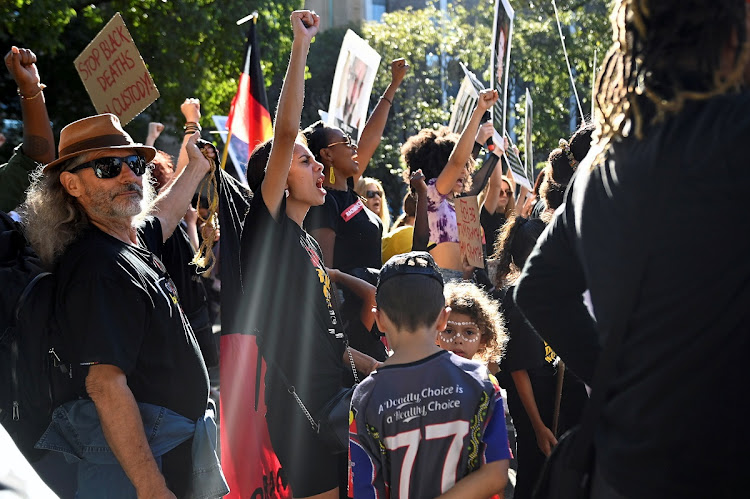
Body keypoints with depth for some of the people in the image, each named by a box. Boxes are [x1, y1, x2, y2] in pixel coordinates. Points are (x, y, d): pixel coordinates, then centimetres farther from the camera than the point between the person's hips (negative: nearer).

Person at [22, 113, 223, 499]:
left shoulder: (135, 243, 8)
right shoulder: (98, 268, -22)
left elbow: (162, 216, 34)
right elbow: (106, 384, -28)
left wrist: (196, 167, 45)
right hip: (135, 463, -10)